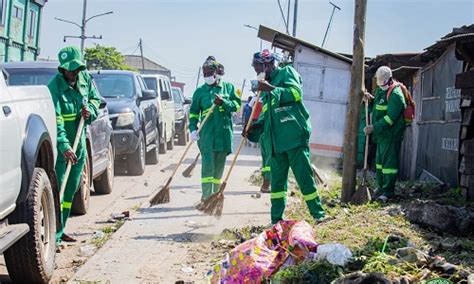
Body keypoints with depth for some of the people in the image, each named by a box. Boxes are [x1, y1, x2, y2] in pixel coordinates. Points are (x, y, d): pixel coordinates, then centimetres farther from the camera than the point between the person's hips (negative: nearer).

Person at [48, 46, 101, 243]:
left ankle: (60, 231, 24)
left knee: (71, 190, 13)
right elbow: (55, 121, -28)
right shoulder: (54, 88, -19)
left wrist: (90, 109, -7)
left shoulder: (85, 79, 2)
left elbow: (95, 99, 18)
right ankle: (54, 235, -8)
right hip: (61, 147, -7)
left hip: (79, 143, 7)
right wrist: (64, 147, -38)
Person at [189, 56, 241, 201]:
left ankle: (215, 193, 23)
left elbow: (237, 105, 3)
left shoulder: (228, 87, 7)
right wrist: (193, 129, -6)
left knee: (219, 166, 11)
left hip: (224, 132, 2)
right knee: (208, 165, -11)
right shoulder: (200, 91, 5)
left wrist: (224, 102, -15)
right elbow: (193, 112, 8)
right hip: (207, 133, -2)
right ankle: (206, 196, -12)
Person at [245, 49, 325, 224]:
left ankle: (318, 214, 6)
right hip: (276, 141, 7)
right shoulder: (265, 86, 24)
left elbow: (297, 92, -14)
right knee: (277, 180, 7)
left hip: (294, 136, -7)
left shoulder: (286, 72, 4)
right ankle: (276, 220, 12)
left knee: (304, 176, -5)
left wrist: (271, 89, -17)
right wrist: (254, 128, 8)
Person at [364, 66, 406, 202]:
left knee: (389, 164, -7)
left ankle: (388, 192, -3)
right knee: (379, 162, 18)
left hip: (391, 135, -10)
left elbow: (390, 117, -24)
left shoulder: (395, 94, -17)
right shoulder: (380, 90, 13)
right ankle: (381, 188, 29)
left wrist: (374, 127, -27)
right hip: (381, 134, 10)